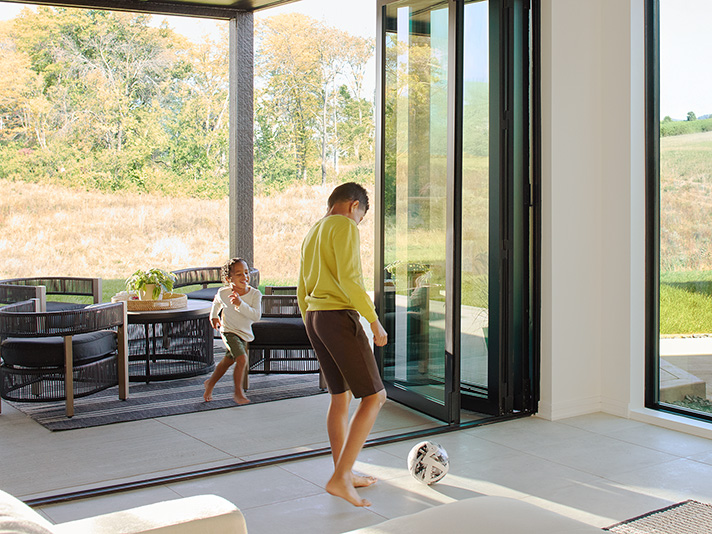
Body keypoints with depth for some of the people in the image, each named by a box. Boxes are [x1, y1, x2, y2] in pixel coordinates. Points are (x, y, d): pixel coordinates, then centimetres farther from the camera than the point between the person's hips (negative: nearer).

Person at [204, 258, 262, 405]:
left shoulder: (255, 294, -16)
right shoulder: (223, 293, -15)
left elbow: (256, 315, -28)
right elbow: (217, 301, 11)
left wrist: (240, 304, -37)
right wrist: (214, 316, 16)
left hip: (245, 334, 4)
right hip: (229, 332, -4)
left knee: (228, 361, 20)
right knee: (242, 359, -22)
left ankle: (210, 383, 44)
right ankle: (238, 392, -6)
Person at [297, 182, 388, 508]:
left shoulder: (311, 234, 21)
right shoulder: (344, 227, -7)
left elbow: (302, 291, 22)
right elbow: (348, 278, -19)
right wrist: (375, 321, -15)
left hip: (314, 318, 9)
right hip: (339, 318, -9)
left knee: (341, 397, 17)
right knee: (374, 396, -4)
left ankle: (345, 474, 24)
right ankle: (340, 478, -9)